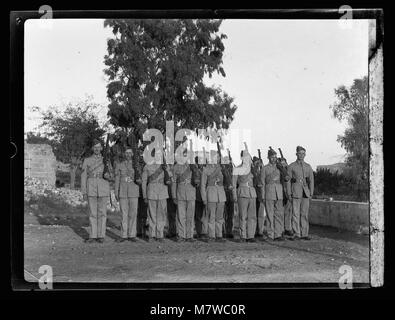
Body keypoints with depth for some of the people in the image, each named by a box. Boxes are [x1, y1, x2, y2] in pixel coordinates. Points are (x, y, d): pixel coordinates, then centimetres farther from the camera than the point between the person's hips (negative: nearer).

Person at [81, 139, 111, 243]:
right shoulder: (87, 160, 6)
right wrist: (84, 193, -2)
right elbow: (83, 177, 4)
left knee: (102, 212, 2)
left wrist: (107, 175, -13)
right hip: (91, 187, 0)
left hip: (103, 188, 1)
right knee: (92, 212, 1)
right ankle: (93, 236, 7)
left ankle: (101, 236, 8)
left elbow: (109, 175, 13)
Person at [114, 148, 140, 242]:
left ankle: (132, 235, 6)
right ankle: (124, 235, 6)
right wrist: (116, 193, 0)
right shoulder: (119, 165, 5)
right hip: (123, 192, 0)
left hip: (134, 192, 0)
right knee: (124, 214, 0)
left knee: (133, 213, 0)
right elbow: (117, 180, 5)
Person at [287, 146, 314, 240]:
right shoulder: (291, 166, 2)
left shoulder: (308, 167, 12)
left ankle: (304, 234, 9)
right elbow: (288, 181, 1)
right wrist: (289, 194, -5)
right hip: (296, 193, -3)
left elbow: (311, 180, 11)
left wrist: (311, 193, 3)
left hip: (306, 193, 3)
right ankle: (296, 234, 1)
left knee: (305, 214, 5)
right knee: (295, 214, -4)